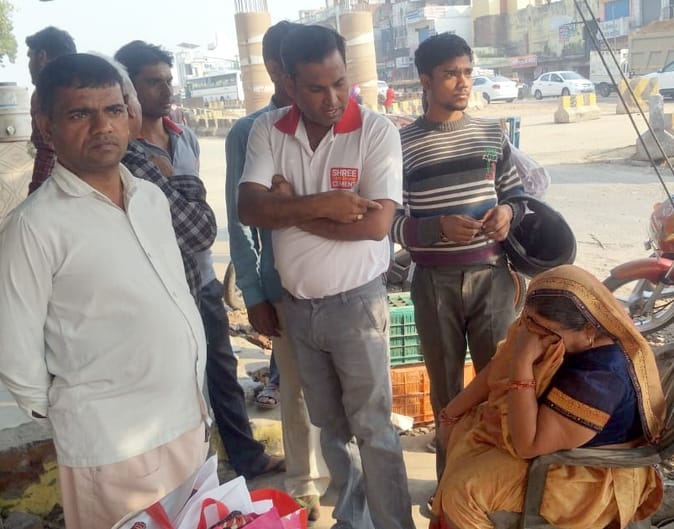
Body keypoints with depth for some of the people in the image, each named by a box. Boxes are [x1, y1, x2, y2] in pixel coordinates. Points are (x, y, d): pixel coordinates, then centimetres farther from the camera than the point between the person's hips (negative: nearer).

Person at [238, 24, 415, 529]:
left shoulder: (377, 130, -13)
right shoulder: (267, 130, -2)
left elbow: (377, 222, -23)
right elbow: (250, 209, -11)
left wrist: (291, 208, -15)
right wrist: (320, 204, -24)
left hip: (356, 303, -4)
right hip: (296, 305, 5)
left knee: (372, 427, 5)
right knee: (330, 424, 19)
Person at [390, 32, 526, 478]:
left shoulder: (492, 133, 6)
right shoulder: (403, 144, -4)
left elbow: (516, 193, 15)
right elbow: (391, 224, -6)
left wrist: (508, 211, -8)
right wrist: (440, 228, -22)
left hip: (493, 275, 2)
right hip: (435, 282, -2)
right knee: (446, 386, 11)